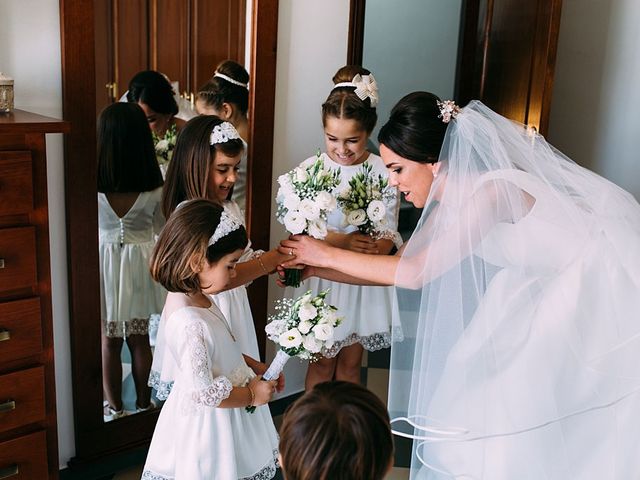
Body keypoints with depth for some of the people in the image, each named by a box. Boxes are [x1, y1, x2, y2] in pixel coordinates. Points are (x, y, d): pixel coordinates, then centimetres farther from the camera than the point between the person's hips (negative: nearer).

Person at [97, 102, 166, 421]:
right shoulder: (154, 187, -14)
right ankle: (143, 403, 29)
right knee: (140, 340, 16)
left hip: (106, 264, -1)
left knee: (109, 342, 13)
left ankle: (115, 409, 25)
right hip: (139, 265, 2)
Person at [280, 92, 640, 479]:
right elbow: (400, 265, 2)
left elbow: (415, 272, -30)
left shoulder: (492, 190, -29)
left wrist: (328, 254, -22)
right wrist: (315, 269, -4)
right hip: (555, 292, 8)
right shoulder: (451, 202, -3)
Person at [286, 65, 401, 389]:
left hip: (363, 282, 0)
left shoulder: (383, 172, -10)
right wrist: (342, 241, -27)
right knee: (322, 362, 14)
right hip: (319, 280, 0)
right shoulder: (310, 168, -8)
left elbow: (387, 237, -10)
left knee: (350, 363, 17)